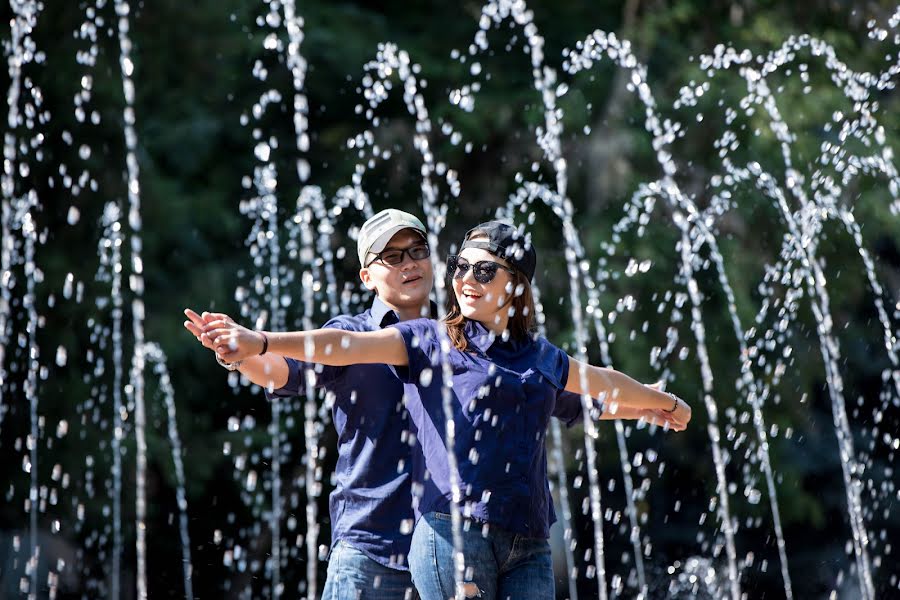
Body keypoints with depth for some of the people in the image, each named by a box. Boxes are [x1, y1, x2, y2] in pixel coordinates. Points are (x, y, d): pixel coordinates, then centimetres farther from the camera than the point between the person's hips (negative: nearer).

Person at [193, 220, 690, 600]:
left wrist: (665, 402, 54)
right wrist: (263, 343, -23)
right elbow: (352, 345, -9)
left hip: (528, 547, 4)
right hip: (452, 535, -4)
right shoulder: (431, 341, 5)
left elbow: (604, 381, 37)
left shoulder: (542, 358, 18)